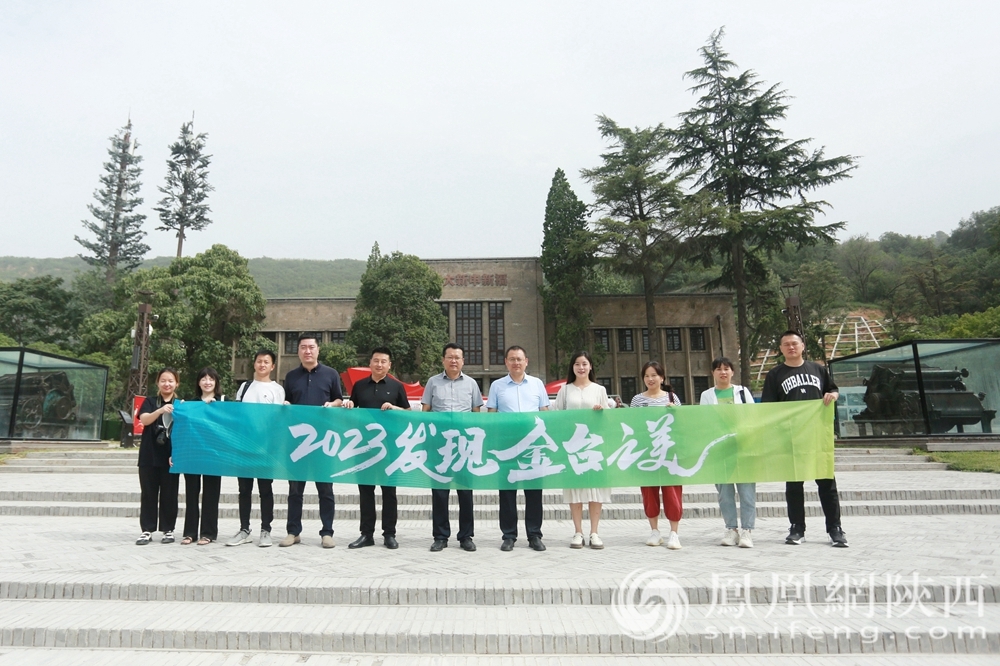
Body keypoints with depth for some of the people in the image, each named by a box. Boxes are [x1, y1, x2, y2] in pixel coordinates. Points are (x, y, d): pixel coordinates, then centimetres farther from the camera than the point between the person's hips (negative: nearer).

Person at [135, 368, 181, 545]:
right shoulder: (150, 401, 4)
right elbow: (144, 419, -14)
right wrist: (160, 410, -33)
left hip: (170, 457, 0)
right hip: (149, 456, 0)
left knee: (169, 494, 6)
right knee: (148, 493, 5)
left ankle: (168, 530, 15)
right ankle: (147, 530, 14)